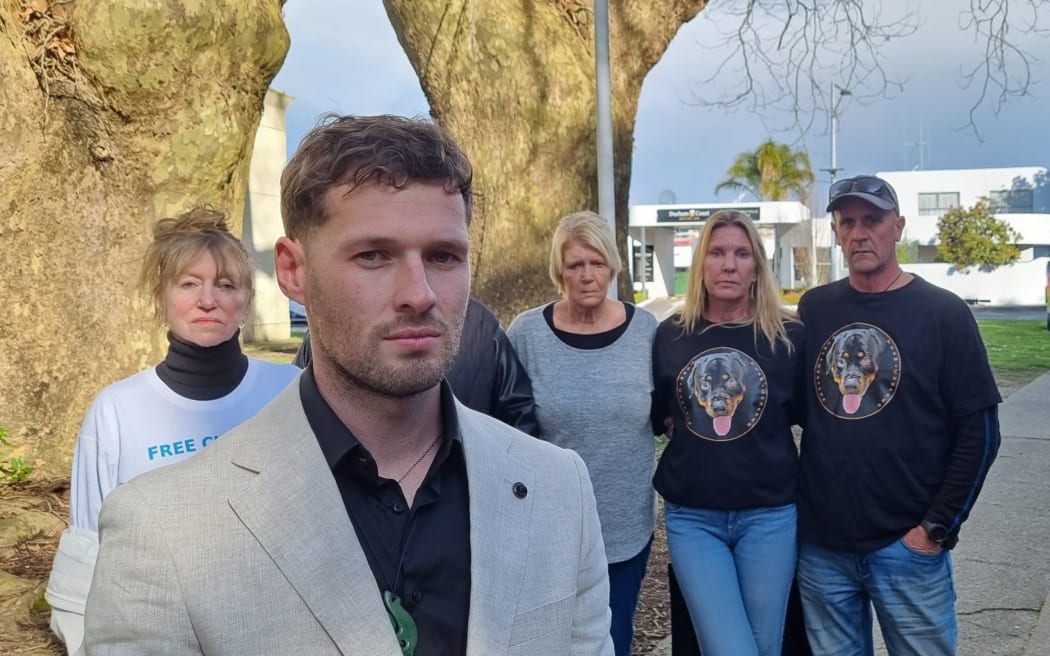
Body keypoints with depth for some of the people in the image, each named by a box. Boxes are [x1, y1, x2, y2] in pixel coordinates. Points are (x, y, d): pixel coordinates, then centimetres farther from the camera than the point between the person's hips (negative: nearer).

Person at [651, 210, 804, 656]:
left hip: (769, 515, 0)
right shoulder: (671, 335, 1)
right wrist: (683, 424, -1)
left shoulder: (788, 336, -3)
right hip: (691, 517, 0)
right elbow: (654, 418, 12)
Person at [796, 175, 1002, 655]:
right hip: (820, 543, 3)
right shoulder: (813, 308, 4)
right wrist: (793, 503, 4)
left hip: (907, 546, -3)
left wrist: (939, 526, -10)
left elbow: (978, 431, -6)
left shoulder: (943, 313, -5)